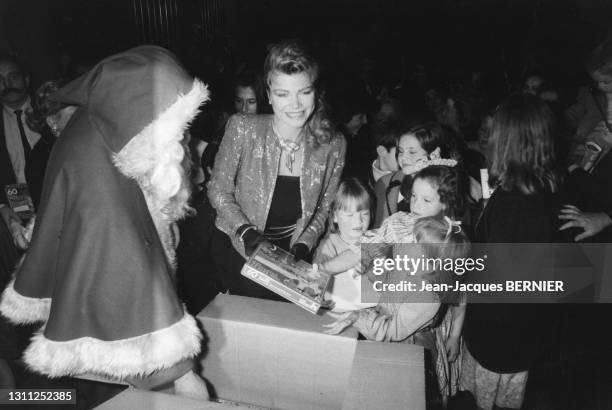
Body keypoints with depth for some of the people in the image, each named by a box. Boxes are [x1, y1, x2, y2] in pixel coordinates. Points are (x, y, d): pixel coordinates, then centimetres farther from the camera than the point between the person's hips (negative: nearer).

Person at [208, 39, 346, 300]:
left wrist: (303, 245, -11)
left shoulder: (332, 145, -10)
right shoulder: (242, 129, -17)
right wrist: (248, 233, -19)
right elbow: (218, 191, -7)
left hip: (291, 251, 2)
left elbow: (325, 208, 2)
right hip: (238, 246, -1)